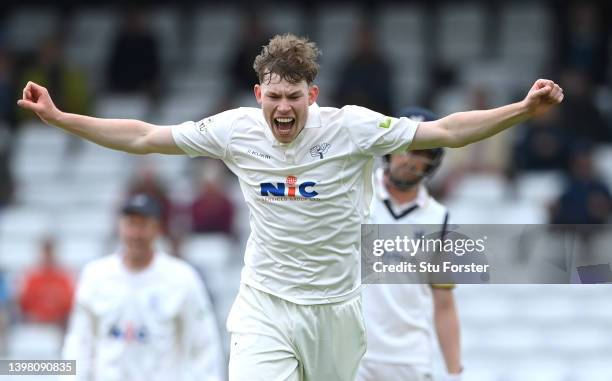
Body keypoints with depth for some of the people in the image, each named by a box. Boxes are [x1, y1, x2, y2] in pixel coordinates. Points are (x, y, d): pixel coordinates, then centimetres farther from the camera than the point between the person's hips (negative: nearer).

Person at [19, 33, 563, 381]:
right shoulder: (236, 131, -5)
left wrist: (524, 109, -22)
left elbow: (444, 131, -10)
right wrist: (58, 117, 1)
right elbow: (142, 137, 4)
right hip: (265, 306, 0)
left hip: (334, 306, 0)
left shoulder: (351, 128, -11)